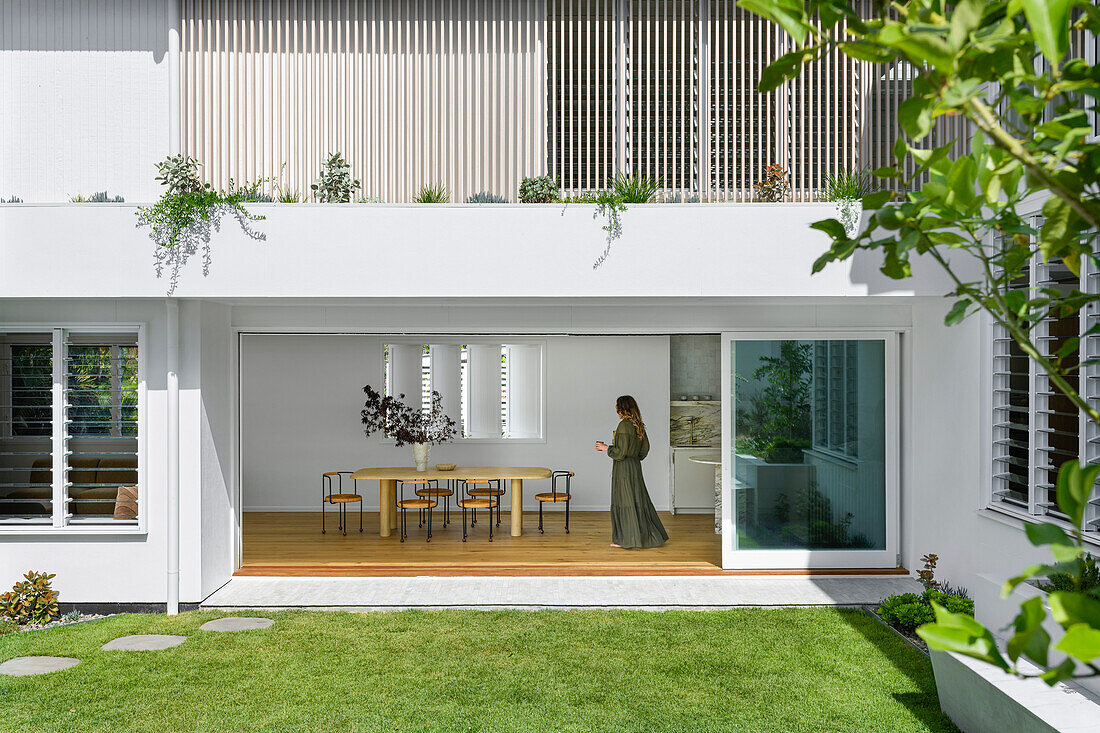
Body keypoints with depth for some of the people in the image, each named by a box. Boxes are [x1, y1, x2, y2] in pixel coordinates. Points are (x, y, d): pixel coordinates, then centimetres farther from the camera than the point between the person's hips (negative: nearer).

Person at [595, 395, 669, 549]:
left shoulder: (624, 425, -17)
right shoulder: (639, 425, 8)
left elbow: (620, 452, -20)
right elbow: (645, 448, 15)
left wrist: (606, 448, -4)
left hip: (623, 468, -8)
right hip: (636, 466, 8)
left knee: (624, 502, 0)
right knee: (638, 500, 14)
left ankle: (626, 539, 6)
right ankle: (650, 536, 19)